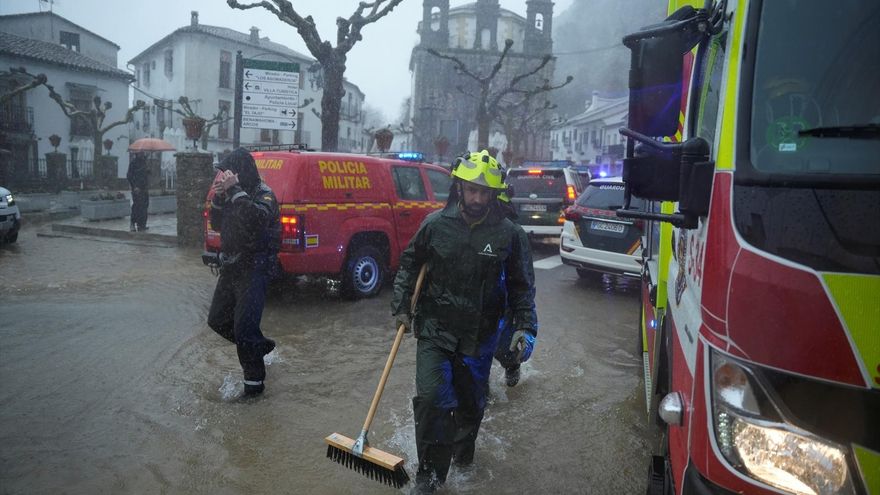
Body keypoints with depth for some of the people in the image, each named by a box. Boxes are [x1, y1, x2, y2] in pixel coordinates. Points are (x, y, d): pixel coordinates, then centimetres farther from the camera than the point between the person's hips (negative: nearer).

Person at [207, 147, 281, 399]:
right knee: (217, 320, 17)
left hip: (253, 269, -9)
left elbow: (256, 220, -32)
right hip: (230, 267, 9)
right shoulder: (233, 194, 11)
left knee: (244, 327, -11)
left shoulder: (263, 194, -12)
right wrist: (218, 198, -2)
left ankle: (254, 382, 3)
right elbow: (217, 225, 14)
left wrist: (235, 190, -29)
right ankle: (261, 345, 34)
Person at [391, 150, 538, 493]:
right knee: (431, 399, -10)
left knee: (471, 400, 17)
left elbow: (521, 286, 2)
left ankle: (463, 447, 47)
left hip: (479, 336, 1)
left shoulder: (510, 234, -8)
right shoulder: (436, 224, -6)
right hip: (434, 329, 0)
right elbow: (409, 264, 8)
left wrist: (525, 326, -6)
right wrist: (401, 306, 4)